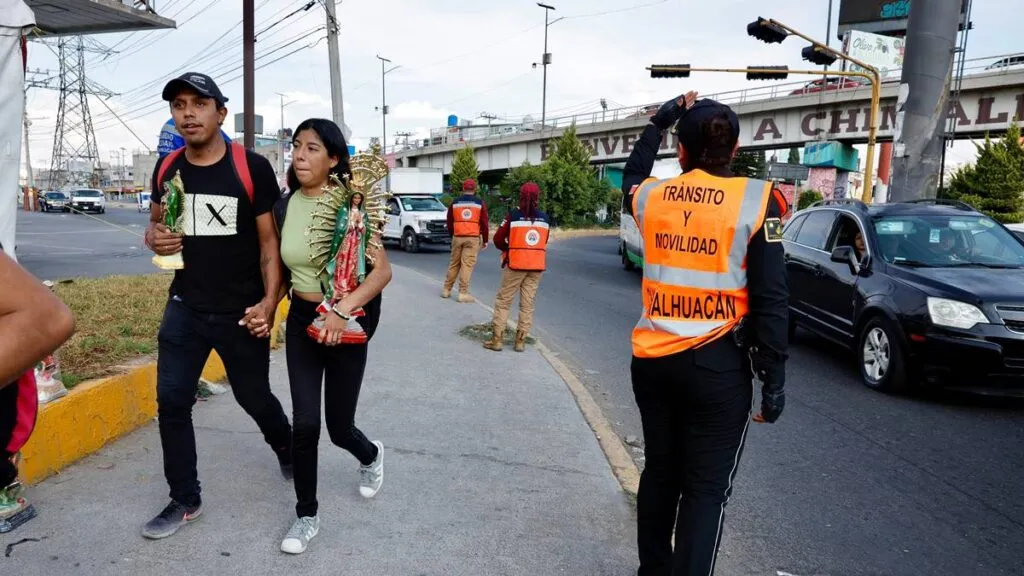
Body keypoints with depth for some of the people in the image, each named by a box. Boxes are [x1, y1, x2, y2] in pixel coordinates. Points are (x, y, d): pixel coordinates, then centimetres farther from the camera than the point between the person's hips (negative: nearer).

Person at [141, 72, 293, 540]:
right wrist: (154, 238, -8)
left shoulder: (252, 168, -12)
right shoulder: (166, 168, 3)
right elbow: (155, 223, 17)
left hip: (241, 312, -4)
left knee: (254, 398, 10)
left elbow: (270, 240, -10)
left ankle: (286, 448, 44)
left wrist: (269, 300, -21)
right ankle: (185, 500, 21)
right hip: (184, 308, 4)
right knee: (171, 401, 4)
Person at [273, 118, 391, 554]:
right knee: (304, 424, -1)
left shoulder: (351, 207, -15)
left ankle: (371, 455, 44)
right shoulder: (284, 207, 0)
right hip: (301, 321, 4)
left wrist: (343, 310, -30)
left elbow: (383, 271, -18)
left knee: (339, 427, 7)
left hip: (346, 325, -3)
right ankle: (307, 515, 21)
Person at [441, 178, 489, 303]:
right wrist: (485, 240, 8)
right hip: (473, 238, -3)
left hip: (457, 237, 3)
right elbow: (484, 223, 1)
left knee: (454, 263, 14)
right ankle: (463, 293, -4)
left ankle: (447, 289, 20)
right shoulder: (480, 203, 1)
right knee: (467, 265, -3)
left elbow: (449, 222, 13)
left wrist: (452, 235, 26)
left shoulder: (455, 202, 7)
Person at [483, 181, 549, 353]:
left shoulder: (513, 215, -9)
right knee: (527, 304, 9)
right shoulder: (543, 218, 2)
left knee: (503, 301, 7)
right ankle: (520, 341, 11)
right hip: (537, 266, 3)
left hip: (515, 264, -3)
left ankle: (497, 339, 6)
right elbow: (544, 242, 10)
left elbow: (498, 239, -5)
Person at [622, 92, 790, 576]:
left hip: (652, 360, 4)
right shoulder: (755, 200, -8)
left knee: (659, 473, 19)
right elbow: (771, 299, -10)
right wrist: (773, 377, -5)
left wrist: (659, 122, 33)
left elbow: (631, 177, 29)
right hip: (717, 366, -4)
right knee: (707, 489, 6)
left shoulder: (651, 197, 1)